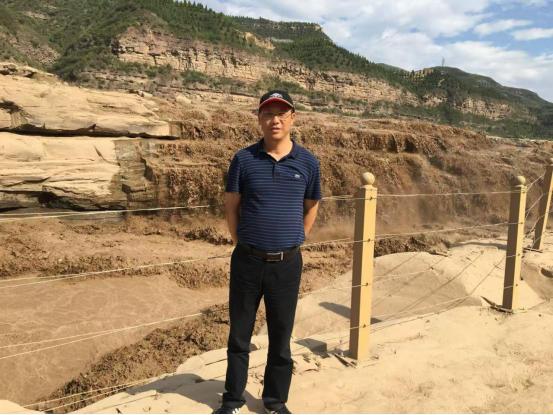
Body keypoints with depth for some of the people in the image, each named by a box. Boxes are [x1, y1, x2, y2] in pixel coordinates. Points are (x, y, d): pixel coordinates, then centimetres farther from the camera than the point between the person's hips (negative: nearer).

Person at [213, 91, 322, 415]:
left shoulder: (308, 163, -1)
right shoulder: (244, 159, -4)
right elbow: (232, 207, 3)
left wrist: (294, 243, 9)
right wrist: (242, 245, 4)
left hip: (287, 264, 1)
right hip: (247, 261, 0)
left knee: (281, 338, 14)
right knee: (240, 334, 14)